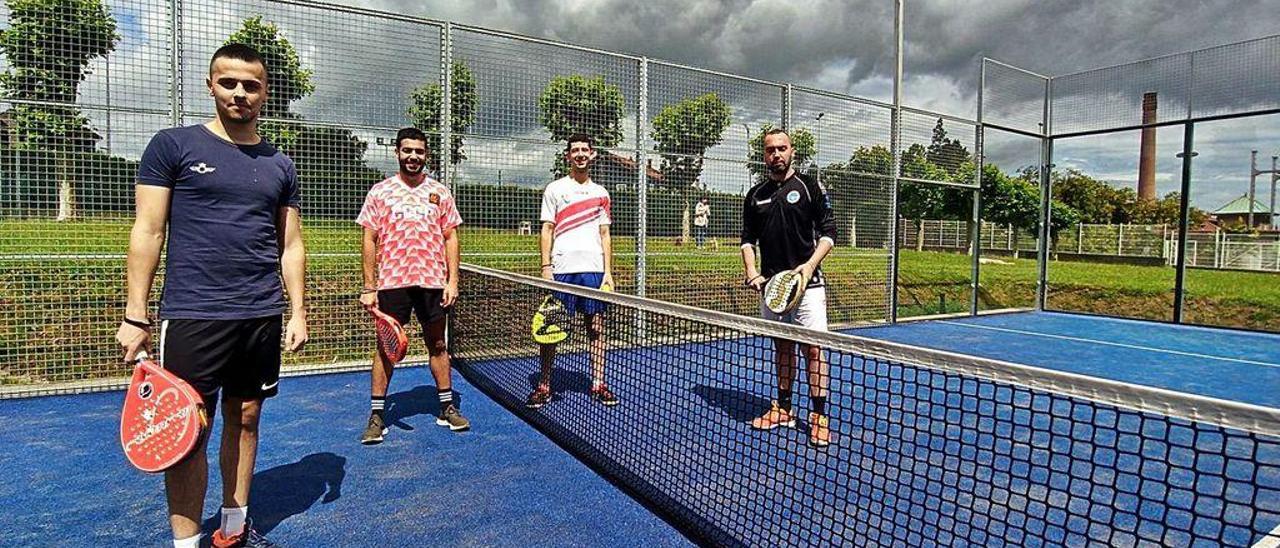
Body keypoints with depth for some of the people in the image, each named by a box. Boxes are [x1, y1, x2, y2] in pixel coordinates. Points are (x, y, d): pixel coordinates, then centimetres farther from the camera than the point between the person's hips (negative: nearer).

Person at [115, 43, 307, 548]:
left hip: (262, 317, 4)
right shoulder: (173, 146, 1)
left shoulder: (280, 165, 11)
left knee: (245, 418, 12)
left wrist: (298, 311, 6)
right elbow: (147, 231, -1)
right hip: (192, 315, -3)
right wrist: (135, 315, -6)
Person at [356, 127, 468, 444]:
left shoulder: (440, 193, 7)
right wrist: (369, 287, -3)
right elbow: (369, 240, 2)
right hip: (392, 282, -1)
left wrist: (452, 281, -2)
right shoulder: (380, 192, 4)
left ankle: (447, 407, 20)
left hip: (433, 282, 1)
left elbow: (451, 238, 7)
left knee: (437, 344, 9)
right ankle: (377, 415, 14)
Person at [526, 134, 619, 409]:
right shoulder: (555, 189, 7)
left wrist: (608, 272, 5)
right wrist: (546, 267, -7)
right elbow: (547, 230, 3)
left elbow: (605, 234, 13)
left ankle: (598, 384, 13)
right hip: (561, 269, -2)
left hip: (594, 270, 3)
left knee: (596, 327, 4)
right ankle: (544, 386, 10)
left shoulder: (600, 193, 14)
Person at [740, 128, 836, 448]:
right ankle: (783, 409, 24)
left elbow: (828, 231, -2)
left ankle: (819, 417, 4)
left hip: (807, 283, -4)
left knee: (813, 349, -5)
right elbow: (748, 238, 13)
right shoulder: (755, 195, 11)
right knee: (782, 347, 13)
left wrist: (810, 265, -15)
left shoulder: (810, 188, 0)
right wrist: (751, 272, -2)